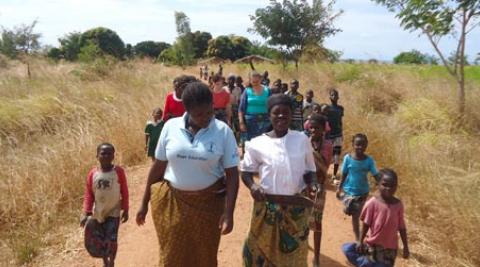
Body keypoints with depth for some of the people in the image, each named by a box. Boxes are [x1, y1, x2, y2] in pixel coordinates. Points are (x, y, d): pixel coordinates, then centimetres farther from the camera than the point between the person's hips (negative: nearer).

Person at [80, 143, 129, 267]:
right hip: (97, 213, 2)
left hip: (113, 212, -2)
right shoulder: (92, 174, -8)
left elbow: (124, 192, -5)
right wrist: (86, 213, -9)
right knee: (98, 241, 11)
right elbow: (88, 195, -2)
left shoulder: (119, 171, -12)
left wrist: (125, 210, -2)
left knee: (111, 240, -4)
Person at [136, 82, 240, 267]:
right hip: (171, 203, 1)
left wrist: (229, 212, -16)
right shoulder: (171, 127, -7)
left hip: (208, 204, 0)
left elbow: (232, 175, -8)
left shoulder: (223, 131, -11)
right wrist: (145, 203, 6)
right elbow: (158, 166, 1)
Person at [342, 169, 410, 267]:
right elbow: (366, 224, -7)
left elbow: (401, 227, 2)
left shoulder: (398, 205, -7)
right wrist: (361, 241, -4)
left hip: (390, 248, 1)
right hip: (372, 245, -1)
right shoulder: (373, 203, -15)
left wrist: (405, 246, 6)